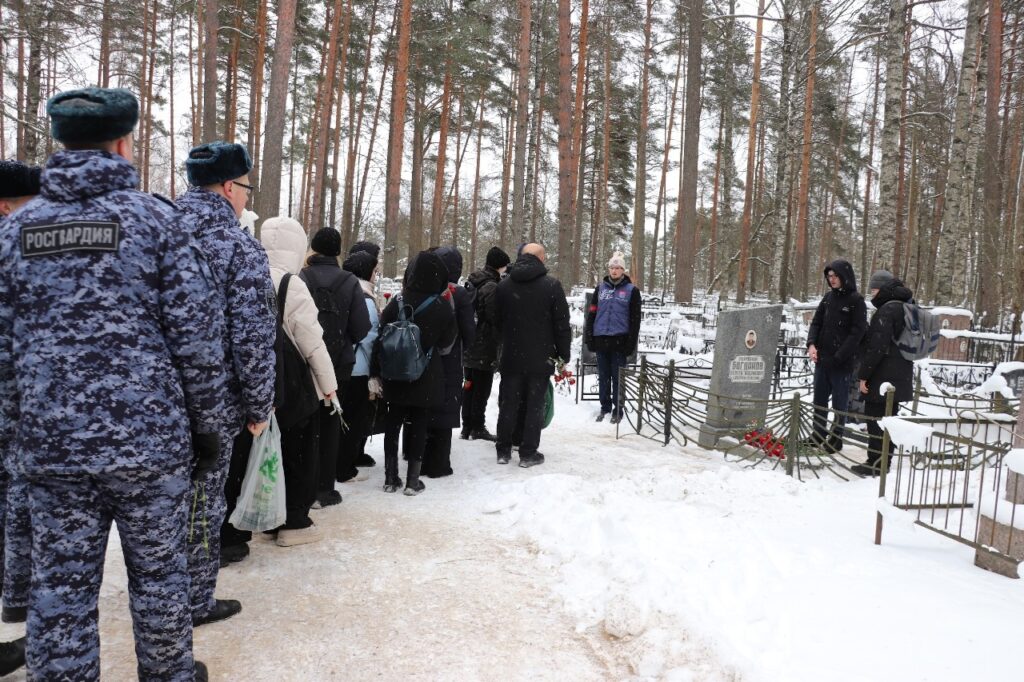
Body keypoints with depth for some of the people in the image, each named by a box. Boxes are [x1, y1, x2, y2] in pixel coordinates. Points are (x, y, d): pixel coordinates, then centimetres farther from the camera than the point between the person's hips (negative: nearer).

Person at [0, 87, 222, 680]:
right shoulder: (157, 219, -5)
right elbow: (197, 335, -9)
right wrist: (207, 424, 0)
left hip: (49, 442, 3)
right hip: (149, 438, -3)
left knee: (61, 586, 12)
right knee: (159, 572, 13)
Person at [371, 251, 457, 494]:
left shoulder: (397, 301, -8)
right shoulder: (442, 306, -9)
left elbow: (381, 338, -6)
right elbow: (447, 341, 1)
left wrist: (375, 372, 0)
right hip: (426, 376, -1)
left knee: (393, 422, 12)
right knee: (418, 423, 8)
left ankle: (391, 477, 17)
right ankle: (412, 479, 9)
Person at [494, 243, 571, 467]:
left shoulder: (504, 285, 5)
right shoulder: (551, 285, -8)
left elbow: (497, 321, 13)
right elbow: (562, 323, -8)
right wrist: (564, 354, 1)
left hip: (511, 356, 4)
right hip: (540, 357, -3)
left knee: (508, 403, 11)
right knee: (534, 405, 4)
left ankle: (503, 450, 17)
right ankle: (528, 453, 7)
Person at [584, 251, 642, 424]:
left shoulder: (631, 290, 2)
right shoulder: (600, 288, 10)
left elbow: (635, 319, -1)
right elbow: (591, 313, 9)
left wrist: (631, 343, -7)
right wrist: (589, 337, 1)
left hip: (619, 340, -3)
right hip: (601, 339, 3)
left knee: (617, 377, 2)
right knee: (603, 376, 10)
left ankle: (617, 410, 12)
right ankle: (605, 407, 21)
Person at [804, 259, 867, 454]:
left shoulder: (856, 300, -7)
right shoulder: (828, 297, 10)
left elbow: (857, 332, -12)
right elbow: (816, 323, 12)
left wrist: (838, 357, -17)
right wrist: (811, 344, -7)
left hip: (842, 363, -6)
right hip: (821, 360, 6)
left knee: (840, 403, 4)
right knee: (819, 400, 13)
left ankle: (836, 439, 14)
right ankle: (818, 435, 24)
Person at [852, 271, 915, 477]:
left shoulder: (887, 310, -17)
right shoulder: (906, 308, 14)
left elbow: (877, 347, -22)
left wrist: (864, 374, -16)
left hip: (883, 378, -9)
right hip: (899, 378, 9)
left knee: (875, 419, -2)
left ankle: (875, 464, 2)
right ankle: (884, 462, 24)